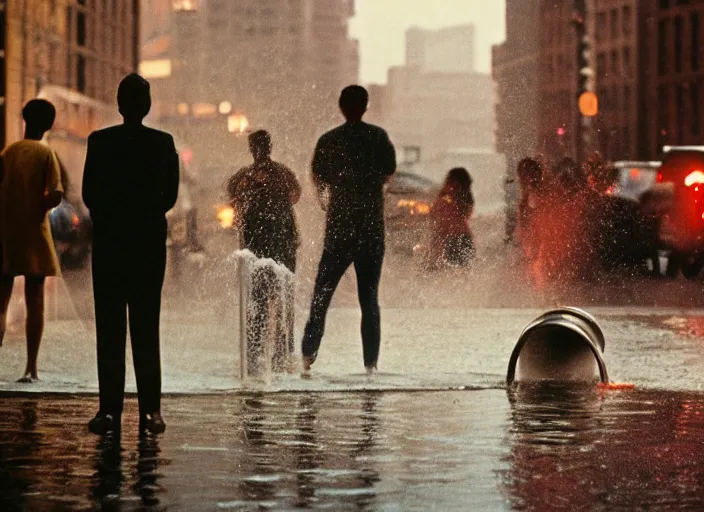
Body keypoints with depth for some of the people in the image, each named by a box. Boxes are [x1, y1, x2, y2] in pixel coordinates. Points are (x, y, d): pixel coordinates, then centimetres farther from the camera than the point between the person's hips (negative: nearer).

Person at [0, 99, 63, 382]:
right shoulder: (45, 153, -6)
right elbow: (56, 195, -15)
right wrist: (38, 207, 3)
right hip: (34, 235, -2)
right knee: (34, 301, 3)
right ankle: (31, 367, 1)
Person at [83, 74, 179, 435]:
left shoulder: (100, 141, -6)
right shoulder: (164, 143, -3)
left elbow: (89, 193, -1)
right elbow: (170, 195, 3)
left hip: (109, 242, -1)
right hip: (150, 242, 1)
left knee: (109, 328, 2)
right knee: (146, 327, 5)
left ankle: (110, 409, 0)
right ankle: (150, 409, 2)